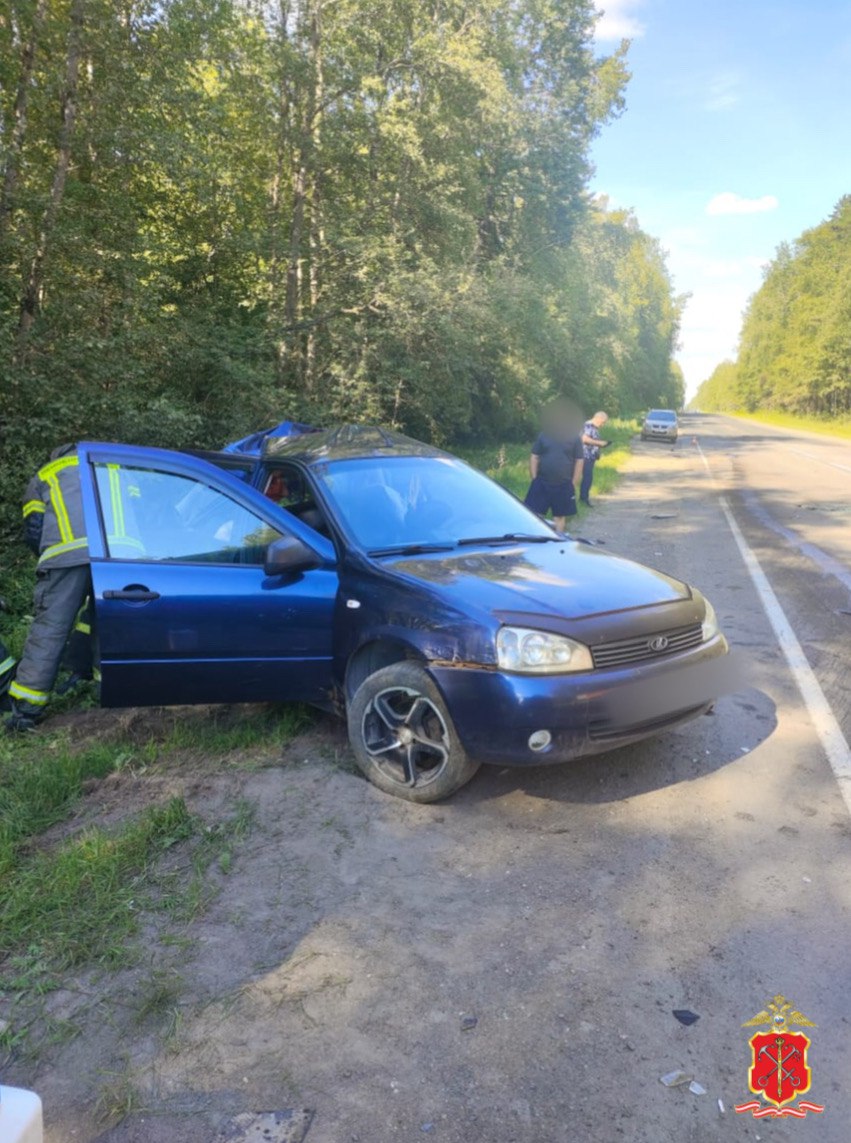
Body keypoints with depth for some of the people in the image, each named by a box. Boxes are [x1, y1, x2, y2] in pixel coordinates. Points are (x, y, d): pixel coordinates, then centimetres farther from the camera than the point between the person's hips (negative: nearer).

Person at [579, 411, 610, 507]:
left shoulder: (595, 427, 17)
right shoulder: (588, 426, -13)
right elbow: (585, 439, -25)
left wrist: (601, 444, 10)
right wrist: (599, 443, -18)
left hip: (591, 456, 10)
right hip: (586, 456, -10)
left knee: (587, 478, 12)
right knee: (588, 477, -11)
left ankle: (583, 497, 17)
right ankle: (584, 498, -6)